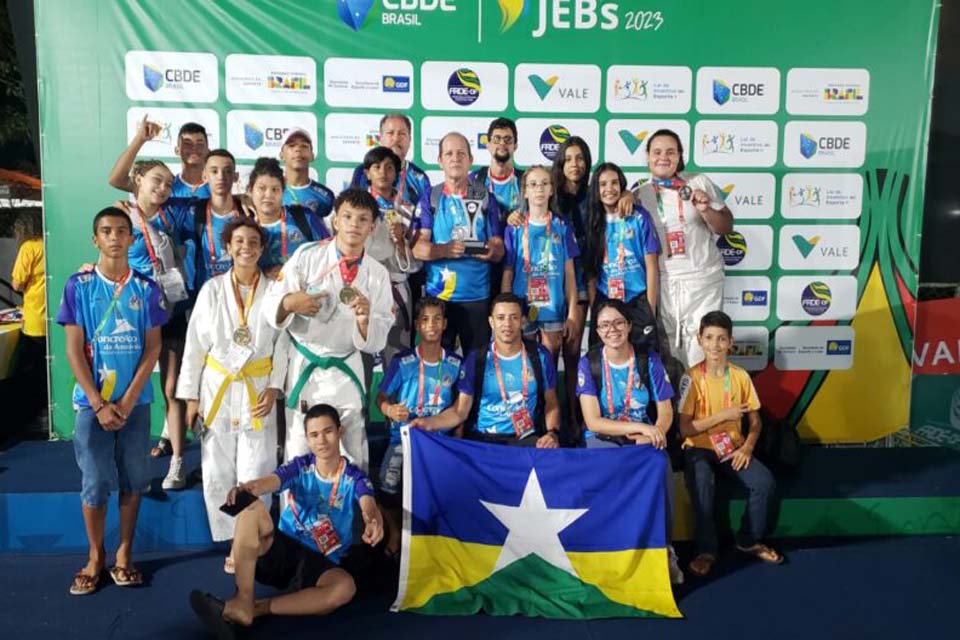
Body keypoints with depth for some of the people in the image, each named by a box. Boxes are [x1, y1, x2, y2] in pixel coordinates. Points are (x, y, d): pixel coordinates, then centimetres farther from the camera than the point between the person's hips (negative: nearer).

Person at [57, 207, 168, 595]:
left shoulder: (146, 288, 1)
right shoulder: (78, 286, -1)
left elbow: (153, 348, 0)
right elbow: (74, 351, -4)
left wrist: (128, 400, -9)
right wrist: (99, 404, -11)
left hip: (136, 402, 1)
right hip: (92, 402, -1)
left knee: (132, 480, 7)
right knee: (95, 483, 4)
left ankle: (124, 553, 21)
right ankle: (95, 556, 21)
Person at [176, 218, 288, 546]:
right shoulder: (212, 289, -1)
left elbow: (282, 345, 2)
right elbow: (195, 345, 2)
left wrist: (273, 389, -7)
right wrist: (191, 395, 1)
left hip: (257, 390, -1)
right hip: (217, 388, 1)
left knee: (256, 476, -1)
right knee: (217, 475, 6)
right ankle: (230, 542, 22)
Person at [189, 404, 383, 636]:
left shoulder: (354, 478, -2)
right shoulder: (300, 466, 2)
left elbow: (368, 505, -24)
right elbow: (272, 481, -19)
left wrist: (374, 521, -51)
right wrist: (249, 487, -44)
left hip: (320, 564, -1)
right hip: (282, 549, 1)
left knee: (345, 587, -35)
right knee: (252, 507, -25)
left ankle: (257, 608, -29)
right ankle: (243, 602, -30)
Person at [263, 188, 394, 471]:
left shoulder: (378, 274, -1)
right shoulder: (307, 255, -8)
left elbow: (376, 342, -2)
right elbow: (269, 307, -11)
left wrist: (365, 320, -23)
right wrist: (289, 302, -33)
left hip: (347, 371, 2)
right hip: (303, 367, -2)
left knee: (355, 456, 10)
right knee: (299, 457, 3)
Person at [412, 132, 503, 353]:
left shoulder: (485, 198, 6)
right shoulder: (430, 198, 4)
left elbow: (499, 250, 5)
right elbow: (417, 248, -5)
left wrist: (492, 251, -19)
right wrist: (445, 250, -24)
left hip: (477, 295, 1)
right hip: (438, 295, 0)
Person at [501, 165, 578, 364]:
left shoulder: (562, 227, 4)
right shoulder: (514, 229, 1)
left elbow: (569, 273, 4)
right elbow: (507, 274, 2)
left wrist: (572, 313, 0)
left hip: (554, 309, 1)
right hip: (522, 309, 0)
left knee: (550, 363, 7)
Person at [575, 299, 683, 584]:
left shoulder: (649, 360, 0)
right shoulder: (588, 363, -5)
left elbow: (666, 412, 1)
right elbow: (593, 422, -12)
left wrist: (654, 434, -22)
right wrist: (639, 427, -22)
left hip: (643, 439, 1)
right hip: (603, 438, -1)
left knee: (661, 468, -30)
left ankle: (665, 548, -15)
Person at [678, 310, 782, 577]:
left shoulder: (741, 376, -1)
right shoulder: (691, 378, -12)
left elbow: (755, 421, 6)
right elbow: (685, 429, -14)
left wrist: (747, 447, -13)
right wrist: (724, 415, -18)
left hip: (732, 447, 3)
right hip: (699, 448, -3)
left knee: (765, 483, -20)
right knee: (701, 485, -33)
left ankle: (749, 540, 6)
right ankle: (706, 550, -12)